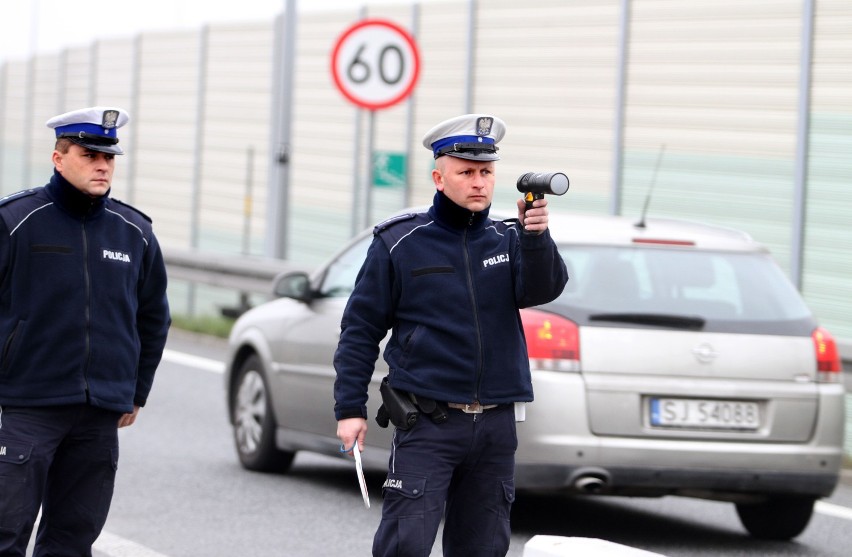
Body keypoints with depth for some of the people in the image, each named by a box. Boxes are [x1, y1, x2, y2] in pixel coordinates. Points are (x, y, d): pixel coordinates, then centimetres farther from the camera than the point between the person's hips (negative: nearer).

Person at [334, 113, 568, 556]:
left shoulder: (507, 241, 9)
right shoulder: (399, 244, 1)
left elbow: (543, 289, -10)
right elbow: (360, 329, 2)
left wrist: (536, 237, -30)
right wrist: (350, 408, -5)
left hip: (495, 425, 4)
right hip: (428, 423, -4)